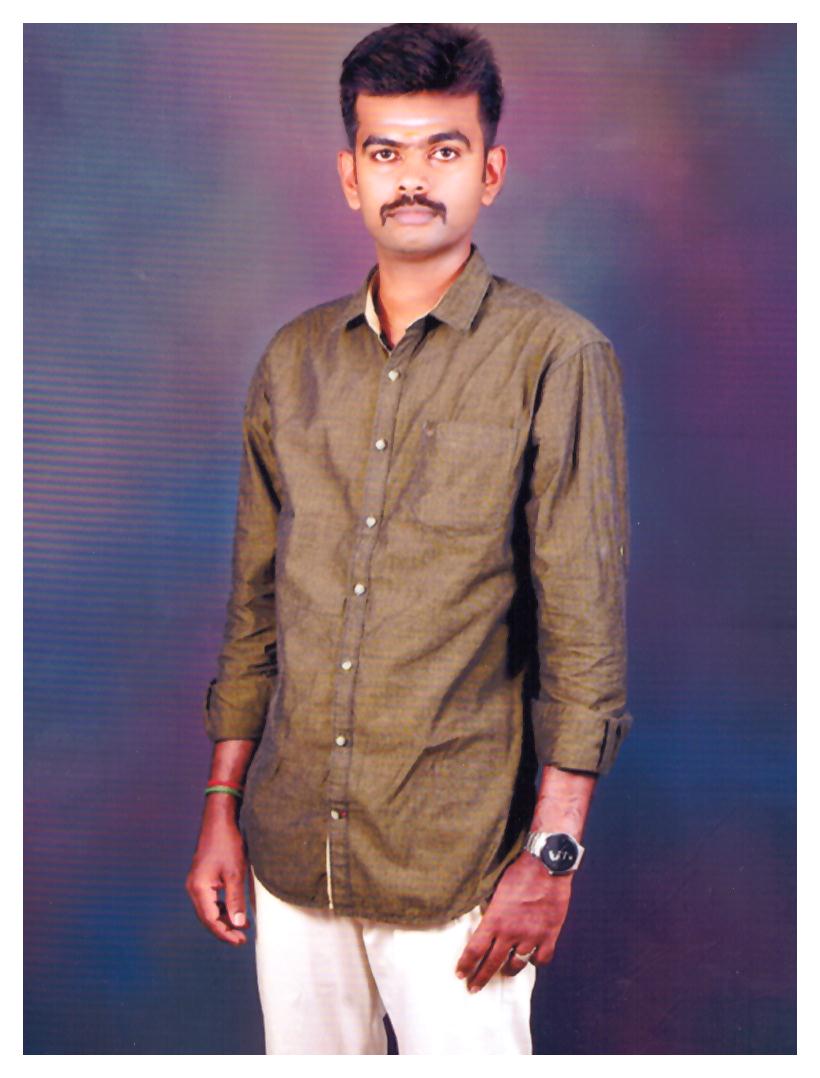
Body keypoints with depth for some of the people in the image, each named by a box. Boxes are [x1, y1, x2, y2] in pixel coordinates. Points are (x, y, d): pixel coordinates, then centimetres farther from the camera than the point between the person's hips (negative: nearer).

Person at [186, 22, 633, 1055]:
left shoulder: (555, 359, -6)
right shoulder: (292, 360, 8)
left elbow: (585, 629, -8)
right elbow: (254, 605, 13)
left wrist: (552, 850, -12)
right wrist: (221, 808, 11)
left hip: (456, 860, -4)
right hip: (292, 851, 4)